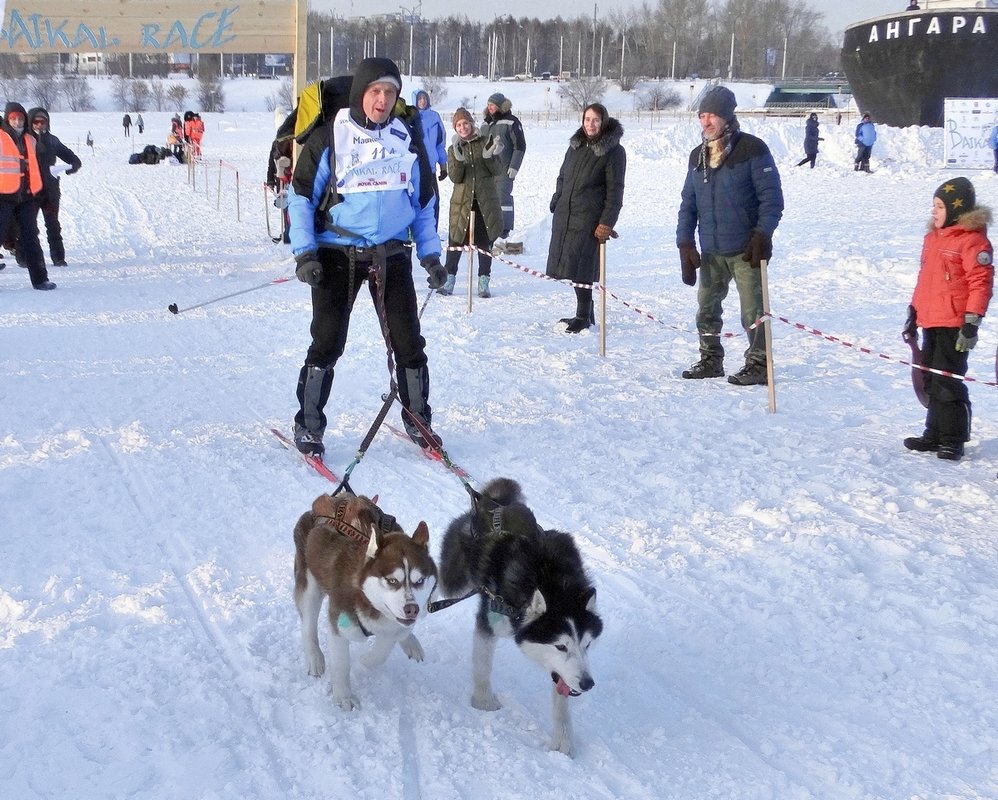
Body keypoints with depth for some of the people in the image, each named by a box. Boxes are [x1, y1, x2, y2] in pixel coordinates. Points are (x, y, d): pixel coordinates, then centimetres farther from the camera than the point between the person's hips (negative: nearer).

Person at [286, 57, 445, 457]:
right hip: (337, 254, -3)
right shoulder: (329, 138, -4)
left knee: (408, 341, 4)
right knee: (327, 343, -3)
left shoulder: (407, 140, 7)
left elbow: (424, 202, 15)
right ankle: (308, 424, 11)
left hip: (391, 255, 3)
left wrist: (430, 255, 8)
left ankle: (418, 418, 20)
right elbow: (300, 196, 0)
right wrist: (304, 253, -9)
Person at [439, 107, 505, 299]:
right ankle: (449, 280, 5)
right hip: (462, 201, 1)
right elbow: (455, 177, -3)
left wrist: (489, 157, -18)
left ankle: (484, 282, 9)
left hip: (486, 201, -1)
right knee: (456, 240, -2)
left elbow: (499, 171, 0)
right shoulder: (453, 149, 8)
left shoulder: (486, 143, 5)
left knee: (485, 242, 3)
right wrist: (459, 159, -20)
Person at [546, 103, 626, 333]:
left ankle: (584, 317, 2)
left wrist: (606, 223, -16)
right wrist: (556, 202, 12)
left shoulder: (614, 151, -6)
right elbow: (562, 177, 24)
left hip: (589, 218, -7)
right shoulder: (576, 146, 14)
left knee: (581, 266, -9)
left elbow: (615, 190, -10)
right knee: (569, 264, 9)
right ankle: (585, 312, 22)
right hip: (565, 215, 7)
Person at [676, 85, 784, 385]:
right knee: (706, 307, 12)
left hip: (746, 250, -6)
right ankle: (710, 360, 25)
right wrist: (685, 242, 4)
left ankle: (758, 363, 9)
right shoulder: (698, 156, 10)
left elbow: (772, 198, -10)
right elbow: (688, 203, 12)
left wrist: (762, 236, -17)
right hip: (711, 251, 6)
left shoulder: (752, 149, -9)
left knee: (752, 310, 0)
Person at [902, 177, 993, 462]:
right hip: (930, 322, 9)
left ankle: (953, 440, 4)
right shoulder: (933, 237, 15)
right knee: (931, 381, 13)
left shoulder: (973, 240, -11)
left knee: (948, 382, -6)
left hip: (954, 325, -9)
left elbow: (981, 283, -15)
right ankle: (934, 435, 22)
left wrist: (971, 323, -19)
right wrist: (913, 314, 22)